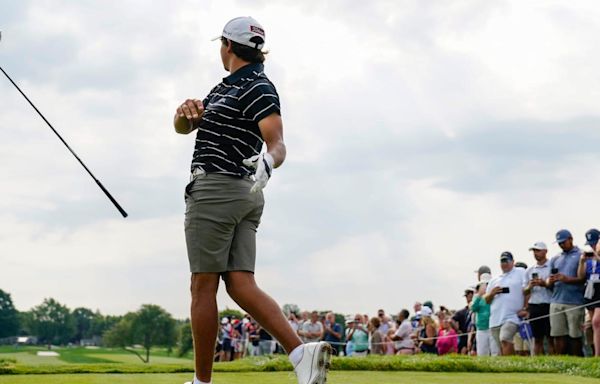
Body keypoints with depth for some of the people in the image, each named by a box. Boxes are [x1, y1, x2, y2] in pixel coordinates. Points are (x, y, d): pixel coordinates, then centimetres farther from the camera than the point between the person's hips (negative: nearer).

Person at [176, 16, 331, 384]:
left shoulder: (259, 88, -9)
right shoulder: (224, 87, 21)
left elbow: (278, 143, -20)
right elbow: (183, 128, 19)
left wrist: (268, 162, -43)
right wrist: (186, 112, -5)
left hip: (215, 189, -9)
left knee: (203, 286, -3)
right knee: (241, 284, -1)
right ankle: (301, 351, -16)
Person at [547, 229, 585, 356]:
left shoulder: (581, 256, 3)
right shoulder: (555, 259, 20)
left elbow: (584, 279, -5)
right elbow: (549, 283, 18)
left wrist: (567, 279, -19)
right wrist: (550, 281, -6)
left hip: (575, 302, -5)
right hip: (556, 301, 5)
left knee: (575, 336, -3)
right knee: (558, 336, 1)